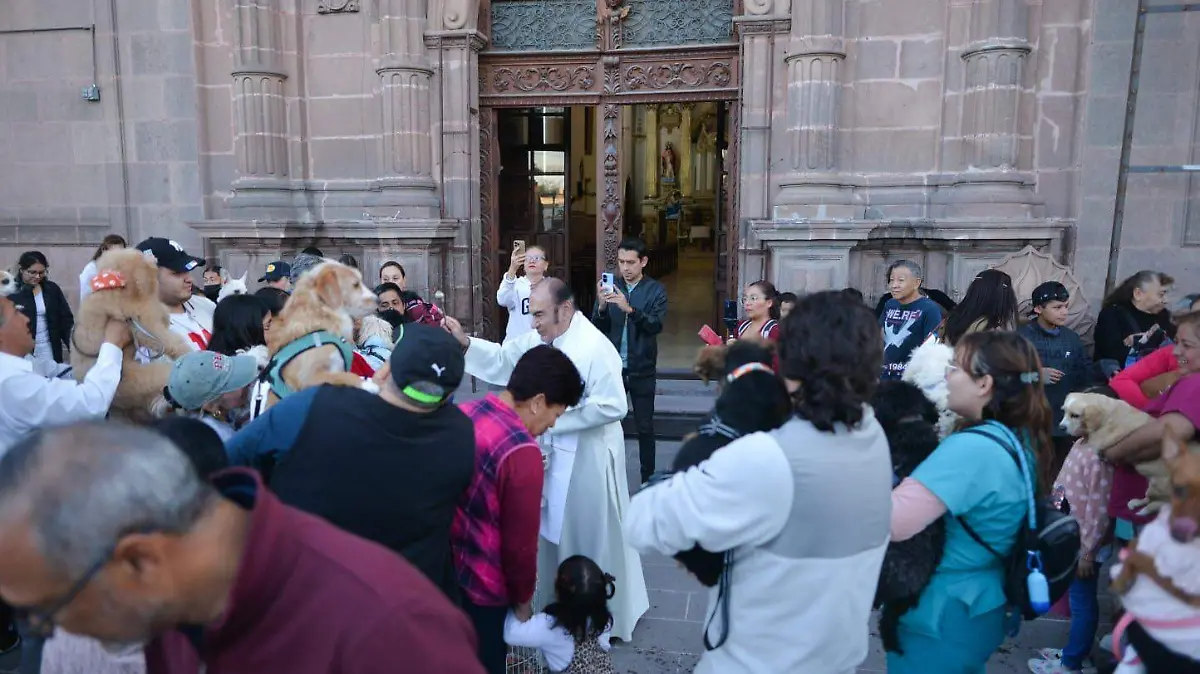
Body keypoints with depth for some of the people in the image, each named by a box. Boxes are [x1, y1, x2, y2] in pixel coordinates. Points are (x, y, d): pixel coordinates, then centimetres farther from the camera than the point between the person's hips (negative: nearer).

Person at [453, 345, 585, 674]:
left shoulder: (462, 414, -4)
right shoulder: (521, 452, -27)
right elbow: (520, 543, -19)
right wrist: (522, 598, -2)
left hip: (441, 571, 7)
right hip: (480, 587, -7)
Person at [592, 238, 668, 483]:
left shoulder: (656, 290, -3)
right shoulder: (611, 287, 3)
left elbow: (656, 325, -17)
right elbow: (598, 329, -2)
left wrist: (629, 309, -32)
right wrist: (602, 307, -23)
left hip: (642, 370, -2)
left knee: (644, 427, 8)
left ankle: (648, 478, 19)